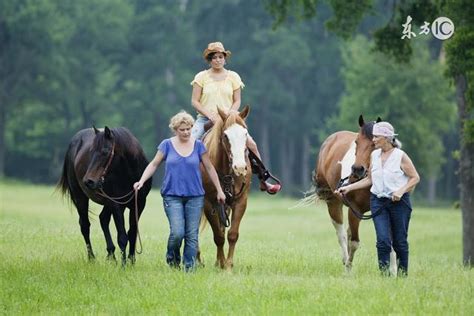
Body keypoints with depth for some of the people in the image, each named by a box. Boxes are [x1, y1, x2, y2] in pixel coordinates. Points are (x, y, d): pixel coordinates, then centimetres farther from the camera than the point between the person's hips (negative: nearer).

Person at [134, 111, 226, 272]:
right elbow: (154, 164, 4)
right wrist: (141, 181, -11)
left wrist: (219, 190, 9)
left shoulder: (198, 145, 4)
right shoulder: (167, 145, 1)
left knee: (192, 235, 1)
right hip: (172, 196, -2)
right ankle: (172, 258, 13)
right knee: (177, 232, -14)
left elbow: (209, 168, 10)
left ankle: (189, 268, 8)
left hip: (195, 196, 2)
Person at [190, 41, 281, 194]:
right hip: (205, 118, -1)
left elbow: (237, 101, 8)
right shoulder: (201, 77, 4)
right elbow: (194, 101, 0)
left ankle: (264, 180, -4)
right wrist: (210, 115, -13)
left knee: (251, 144, -15)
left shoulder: (233, 77, 8)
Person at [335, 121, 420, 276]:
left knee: (399, 241, 5)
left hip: (399, 201, -3)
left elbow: (415, 178, -6)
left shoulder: (400, 156, -8)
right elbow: (369, 180, 15)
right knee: (383, 240, -9)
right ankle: (385, 273, -4)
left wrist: (401, 190, -20)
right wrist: (348, 188, 8)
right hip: (378, 201, 3)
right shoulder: (374, 155, 7)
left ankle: (403, 274, 19)